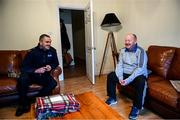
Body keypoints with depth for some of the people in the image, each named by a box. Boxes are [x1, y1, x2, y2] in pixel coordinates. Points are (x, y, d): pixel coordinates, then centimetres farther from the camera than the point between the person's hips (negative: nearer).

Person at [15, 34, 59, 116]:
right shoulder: (32, 52, -14)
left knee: (53, 83, -26)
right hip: (31, 74, -2)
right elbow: (23, 68, -15)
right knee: (22, 79, -34)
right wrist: (36, 70, -30)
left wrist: (51, 66, -14)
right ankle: (24, 104, -12)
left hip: (44, 75, 3)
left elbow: (56, 63, 8)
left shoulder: (52, 51, -3)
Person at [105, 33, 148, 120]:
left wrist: (128, 80, -31)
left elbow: (140, 69, -24)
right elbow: (119, 65, -3)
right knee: (110, 76, -8)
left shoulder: (141, 51, -15)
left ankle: (136, 107, -16)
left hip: (138, 75, -5)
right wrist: (120, 77, -19)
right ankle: (112, 98, 8)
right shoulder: (123, 50, 2)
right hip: (125, 74, 6)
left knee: (141, 82, -36)